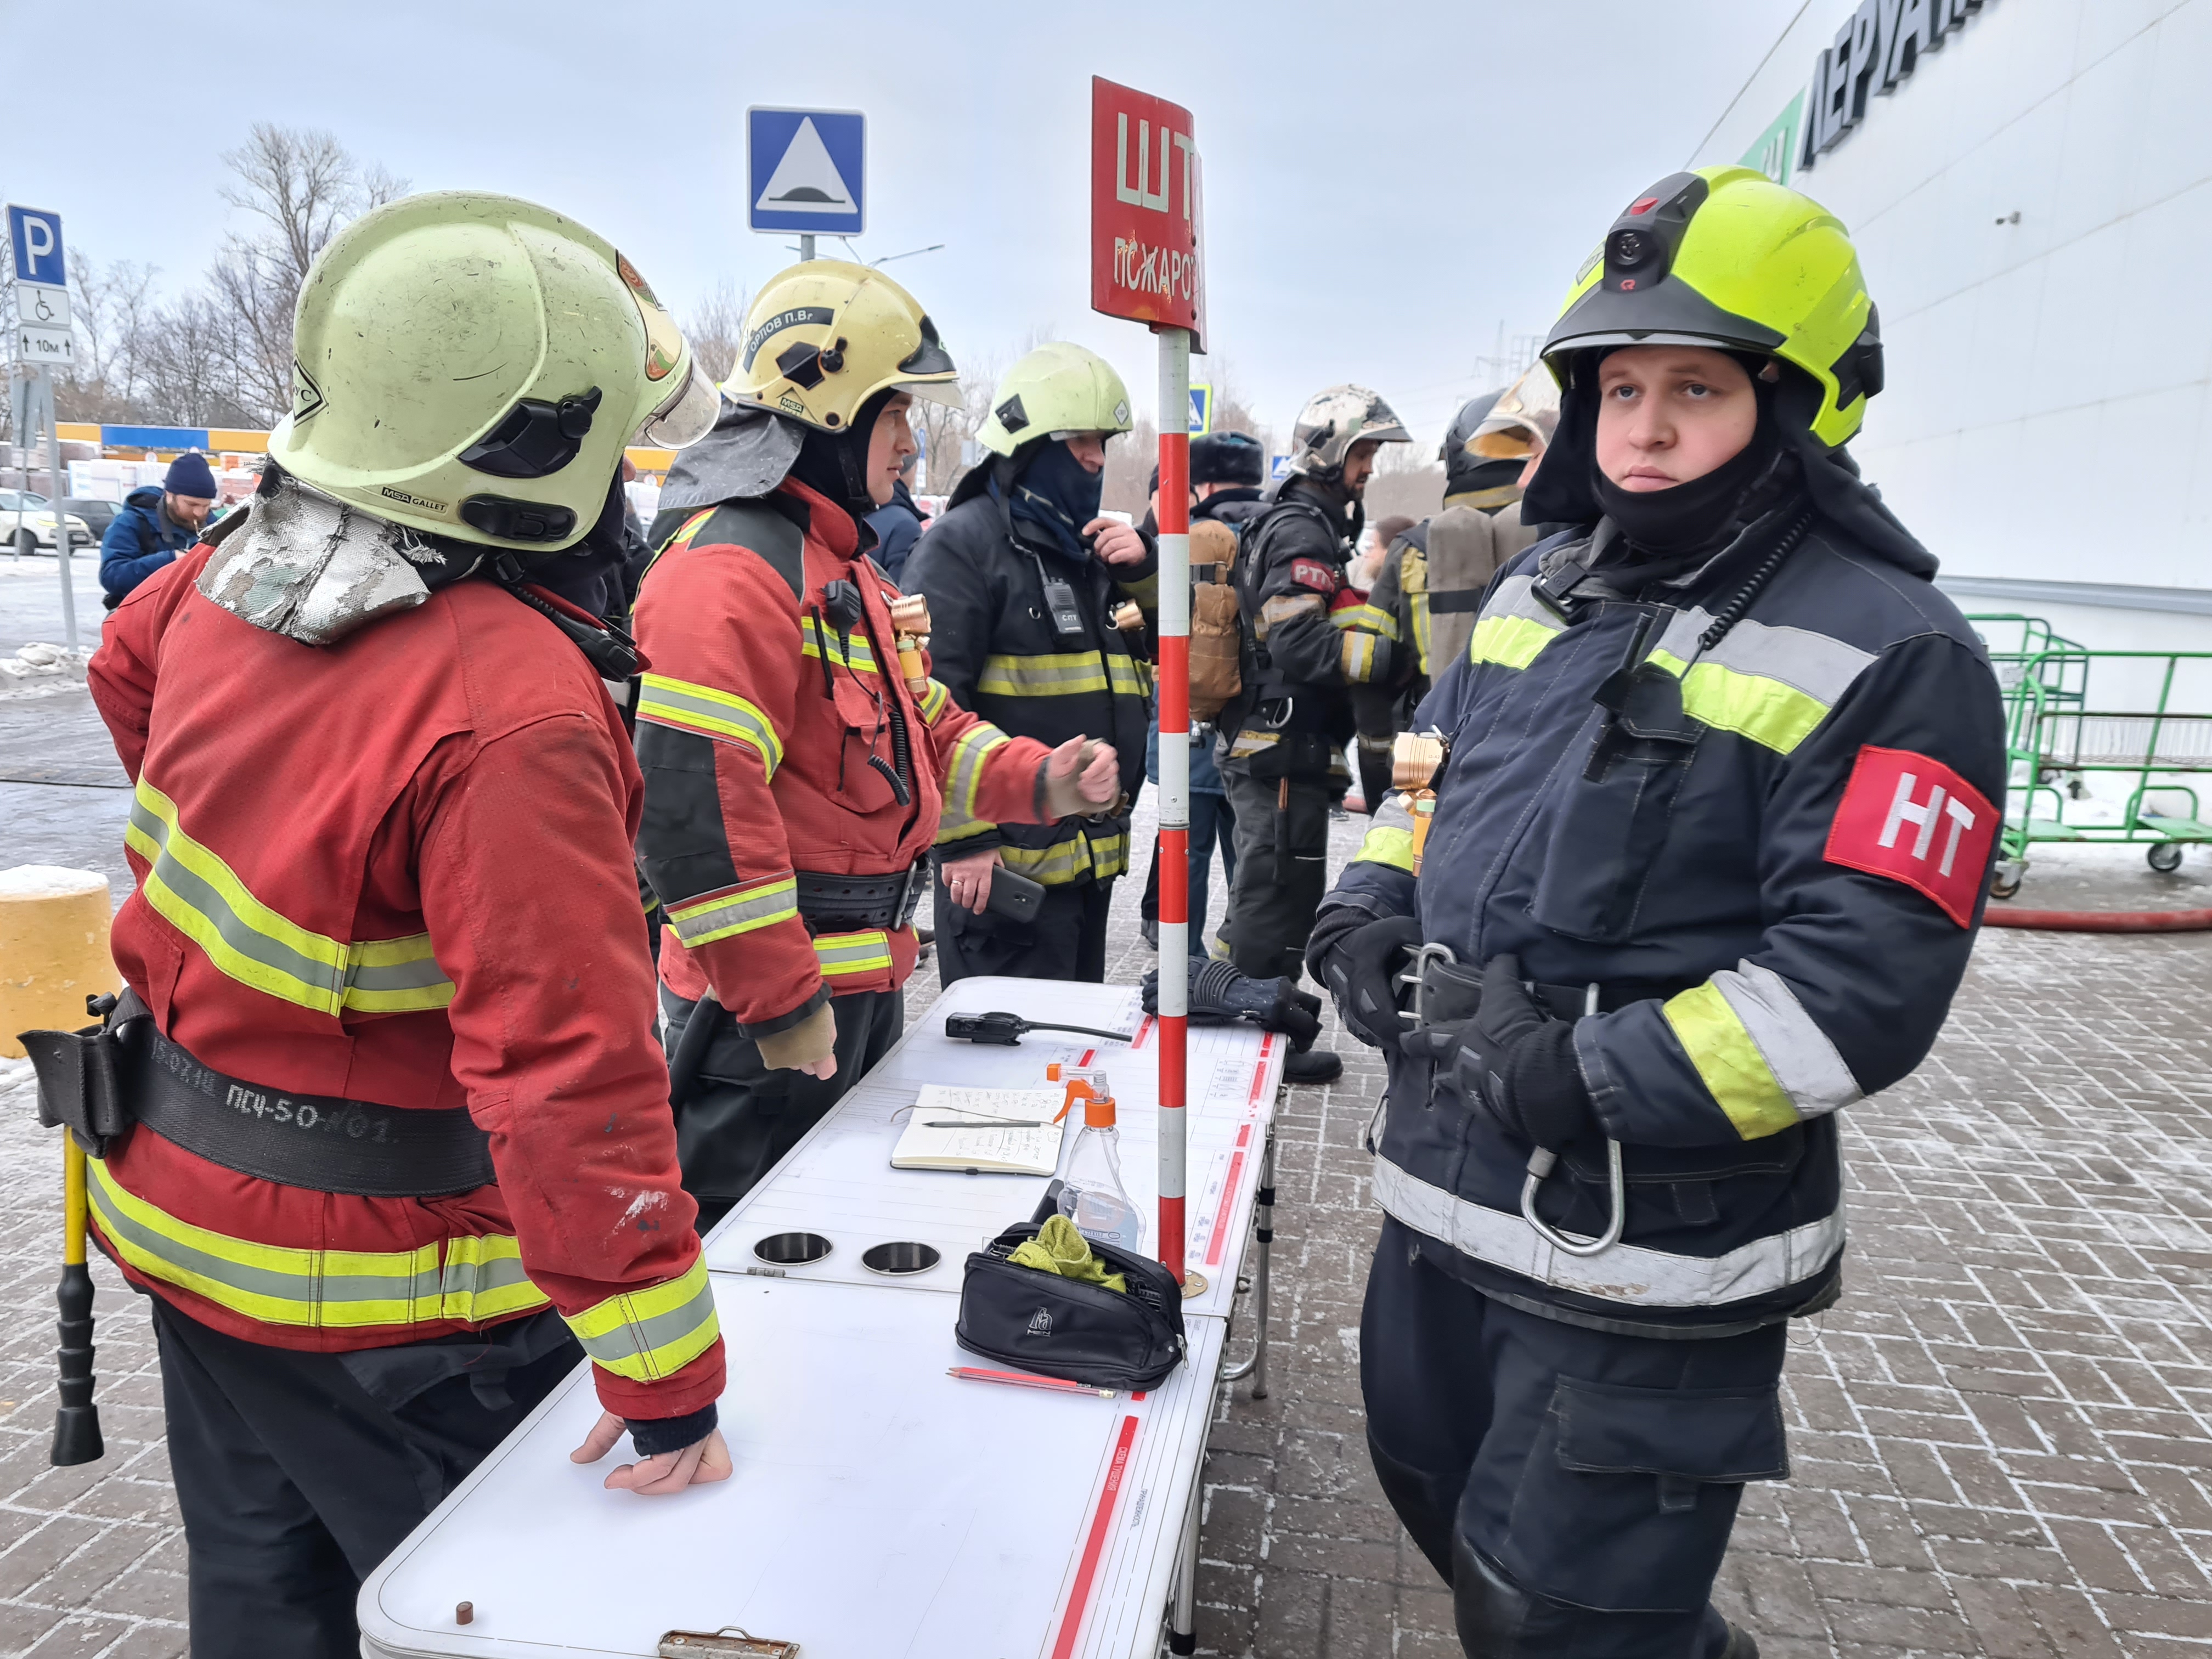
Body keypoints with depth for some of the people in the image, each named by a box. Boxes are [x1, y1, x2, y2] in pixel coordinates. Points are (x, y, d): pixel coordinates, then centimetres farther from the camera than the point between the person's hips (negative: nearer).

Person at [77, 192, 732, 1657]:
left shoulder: (230, 580, -5)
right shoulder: (511, 714, -32)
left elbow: (128, 670, 19)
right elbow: (572, 1069, -34)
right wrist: (666, 1374, -26)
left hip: (180, 1208, 8)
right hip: (375, 1297, -8)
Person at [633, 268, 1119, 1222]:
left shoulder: (840, 563, 16)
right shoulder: (728, 565, -19)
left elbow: (921, 723, 22)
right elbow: (692, 803, -26)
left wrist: (1039, 783, 4)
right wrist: (781, 1002, -23)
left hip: (862, 978, 10)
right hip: (774, 1009, -10)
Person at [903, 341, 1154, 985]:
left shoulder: (1091, 545, 17)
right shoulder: (964, 543, -9)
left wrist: (1143, 569, -1)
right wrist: (963, 837, -20)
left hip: (1092, 856, 9)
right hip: (1004, 862, -8)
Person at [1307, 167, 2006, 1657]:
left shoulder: (1887, 653, -14)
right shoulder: (1540, 590, 8)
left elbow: (1864, 981, -20)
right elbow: (1436, 767, 19)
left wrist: (1599, 1082, -25)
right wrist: (1376, 901, -1)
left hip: (1651, 1252, -7)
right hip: (1445, 1190, 8)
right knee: (1440, 1489, 27)